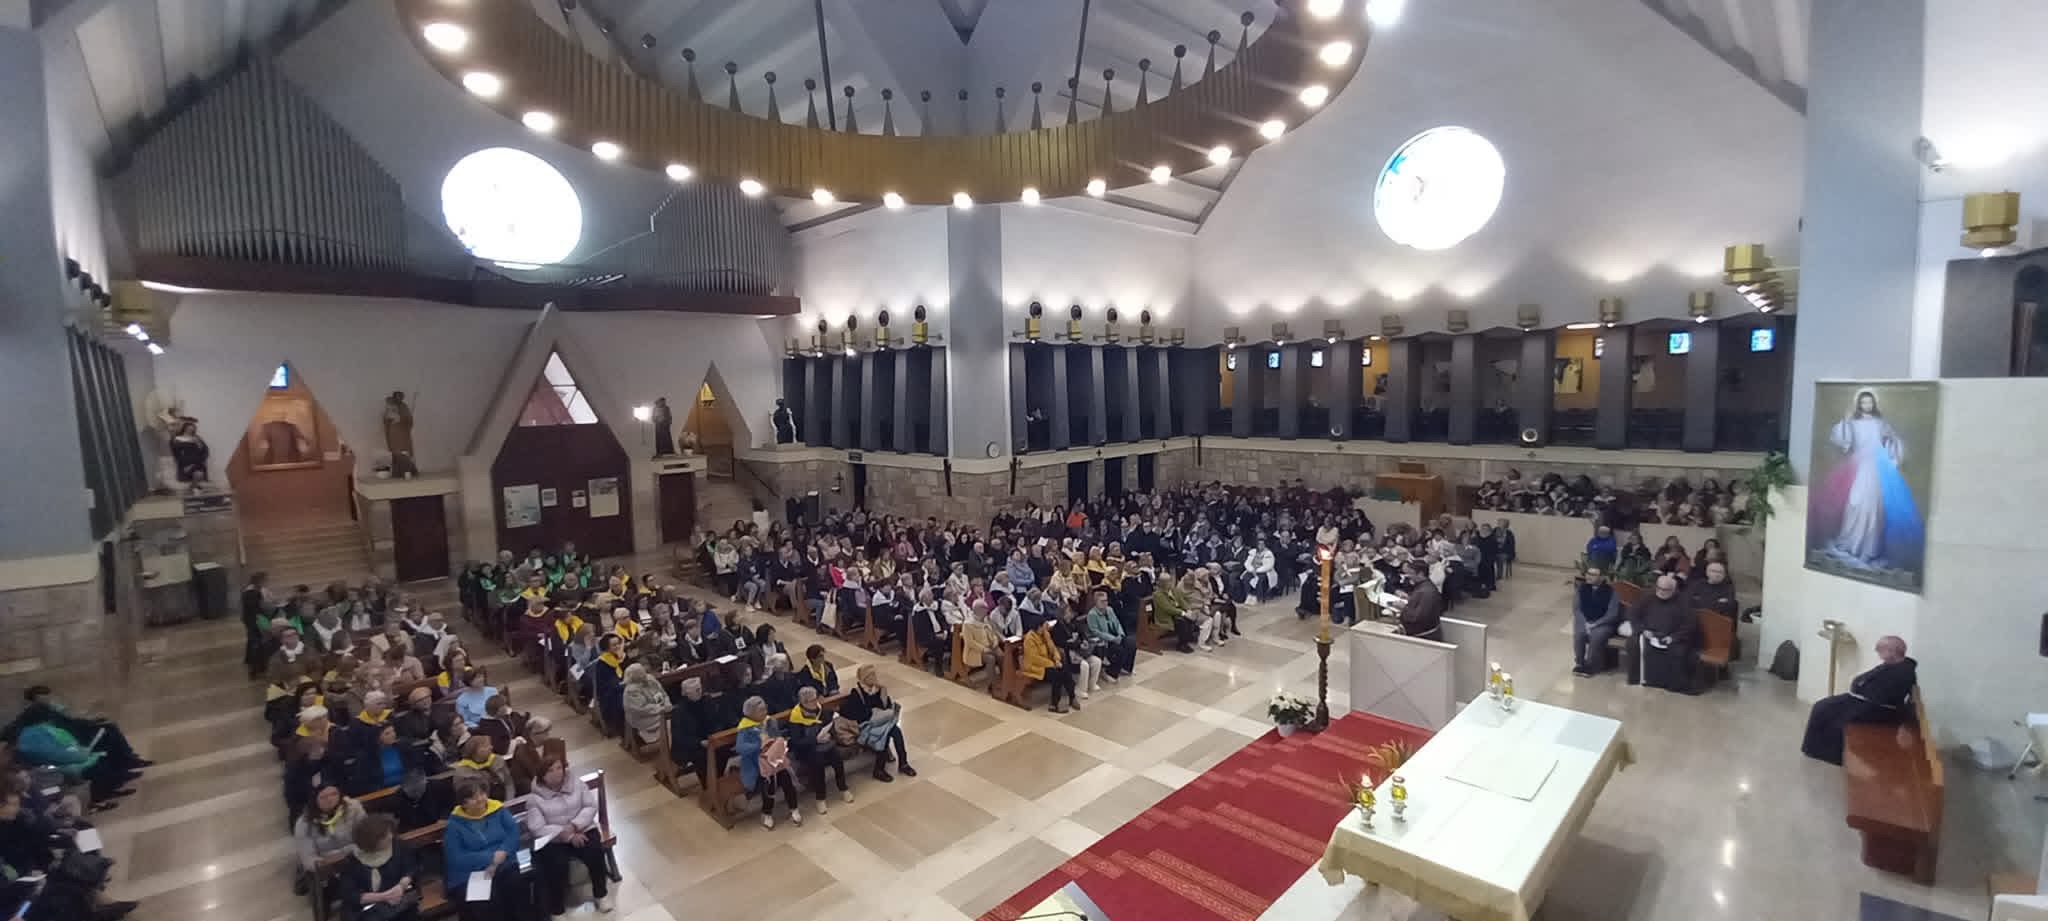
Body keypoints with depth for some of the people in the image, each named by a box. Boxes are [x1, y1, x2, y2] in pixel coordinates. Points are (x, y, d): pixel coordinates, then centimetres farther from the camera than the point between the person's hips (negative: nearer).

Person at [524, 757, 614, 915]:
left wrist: (574, 826, -19)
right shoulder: (534, 798, -7)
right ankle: (557, 910, -9)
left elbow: (590, 806, -1)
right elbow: (538, 829, -13)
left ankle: (601, 893, 2)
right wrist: (567, 836, -21)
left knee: (595, 853, -24)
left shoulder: (576, 783, 0)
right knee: (557, 865, -30)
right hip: (553, 839, -2)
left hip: (582, 830, 2)